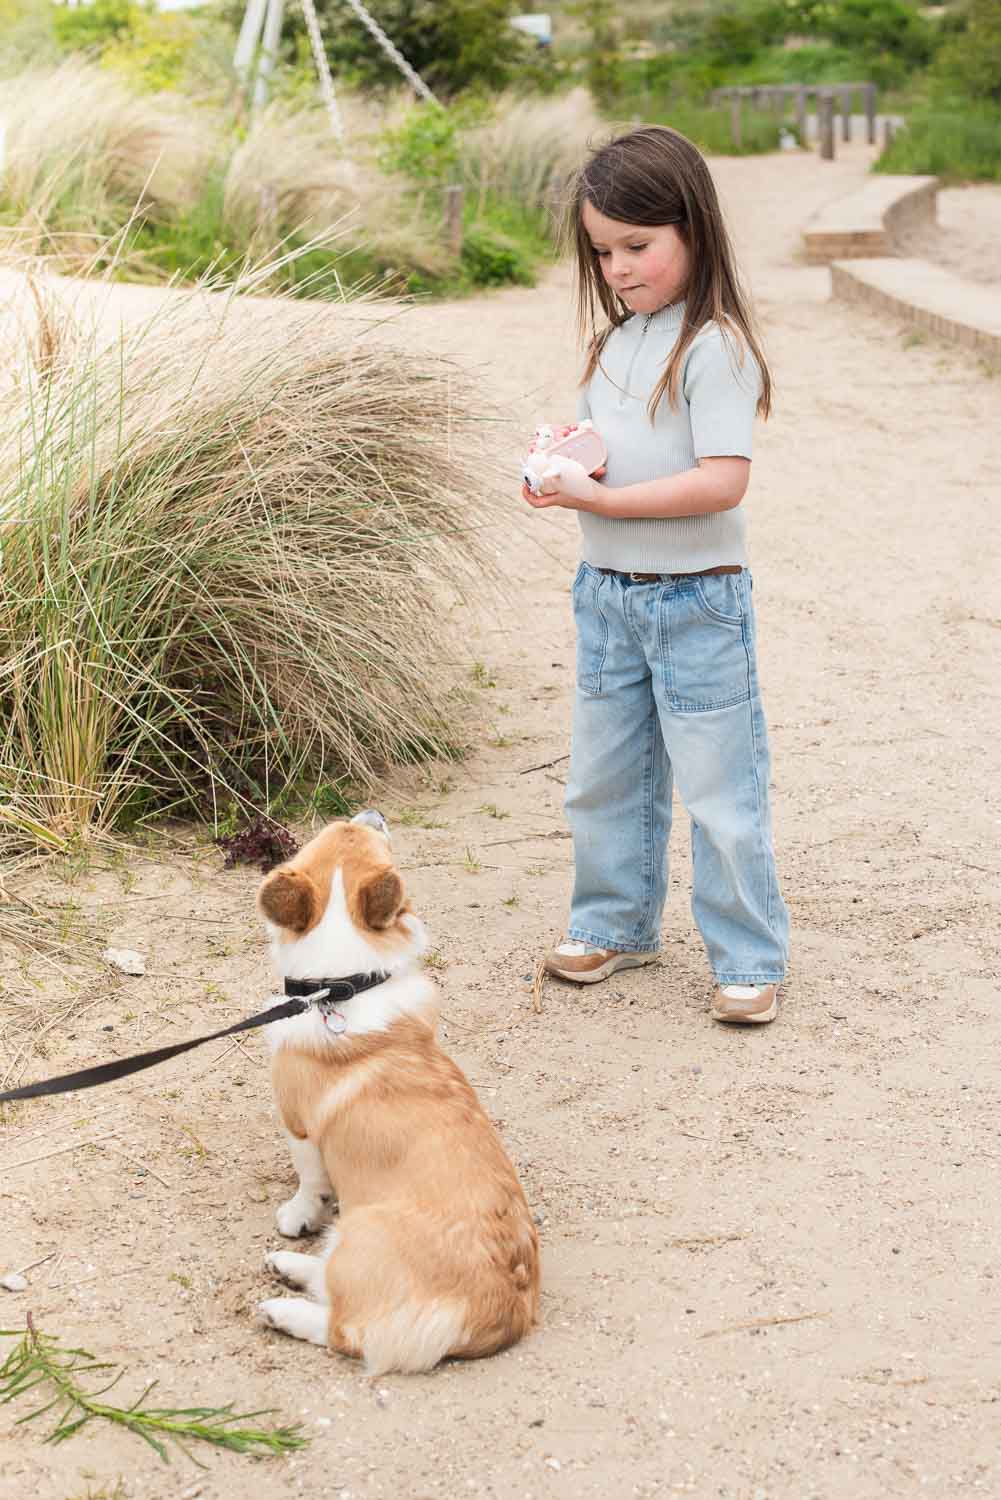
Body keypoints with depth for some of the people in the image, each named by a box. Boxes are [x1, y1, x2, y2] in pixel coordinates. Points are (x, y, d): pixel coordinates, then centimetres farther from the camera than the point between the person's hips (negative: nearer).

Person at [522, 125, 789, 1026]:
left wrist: (606, 500, -23)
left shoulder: (714, 346, -16)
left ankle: (751, 958, 13)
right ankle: (617, 925, 34)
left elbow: (722, 481, -24)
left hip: (695, 599, -8)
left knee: (718, 786, 1)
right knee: (604, 777, 17)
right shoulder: (616, 339, 9)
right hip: (608, 594, 8)